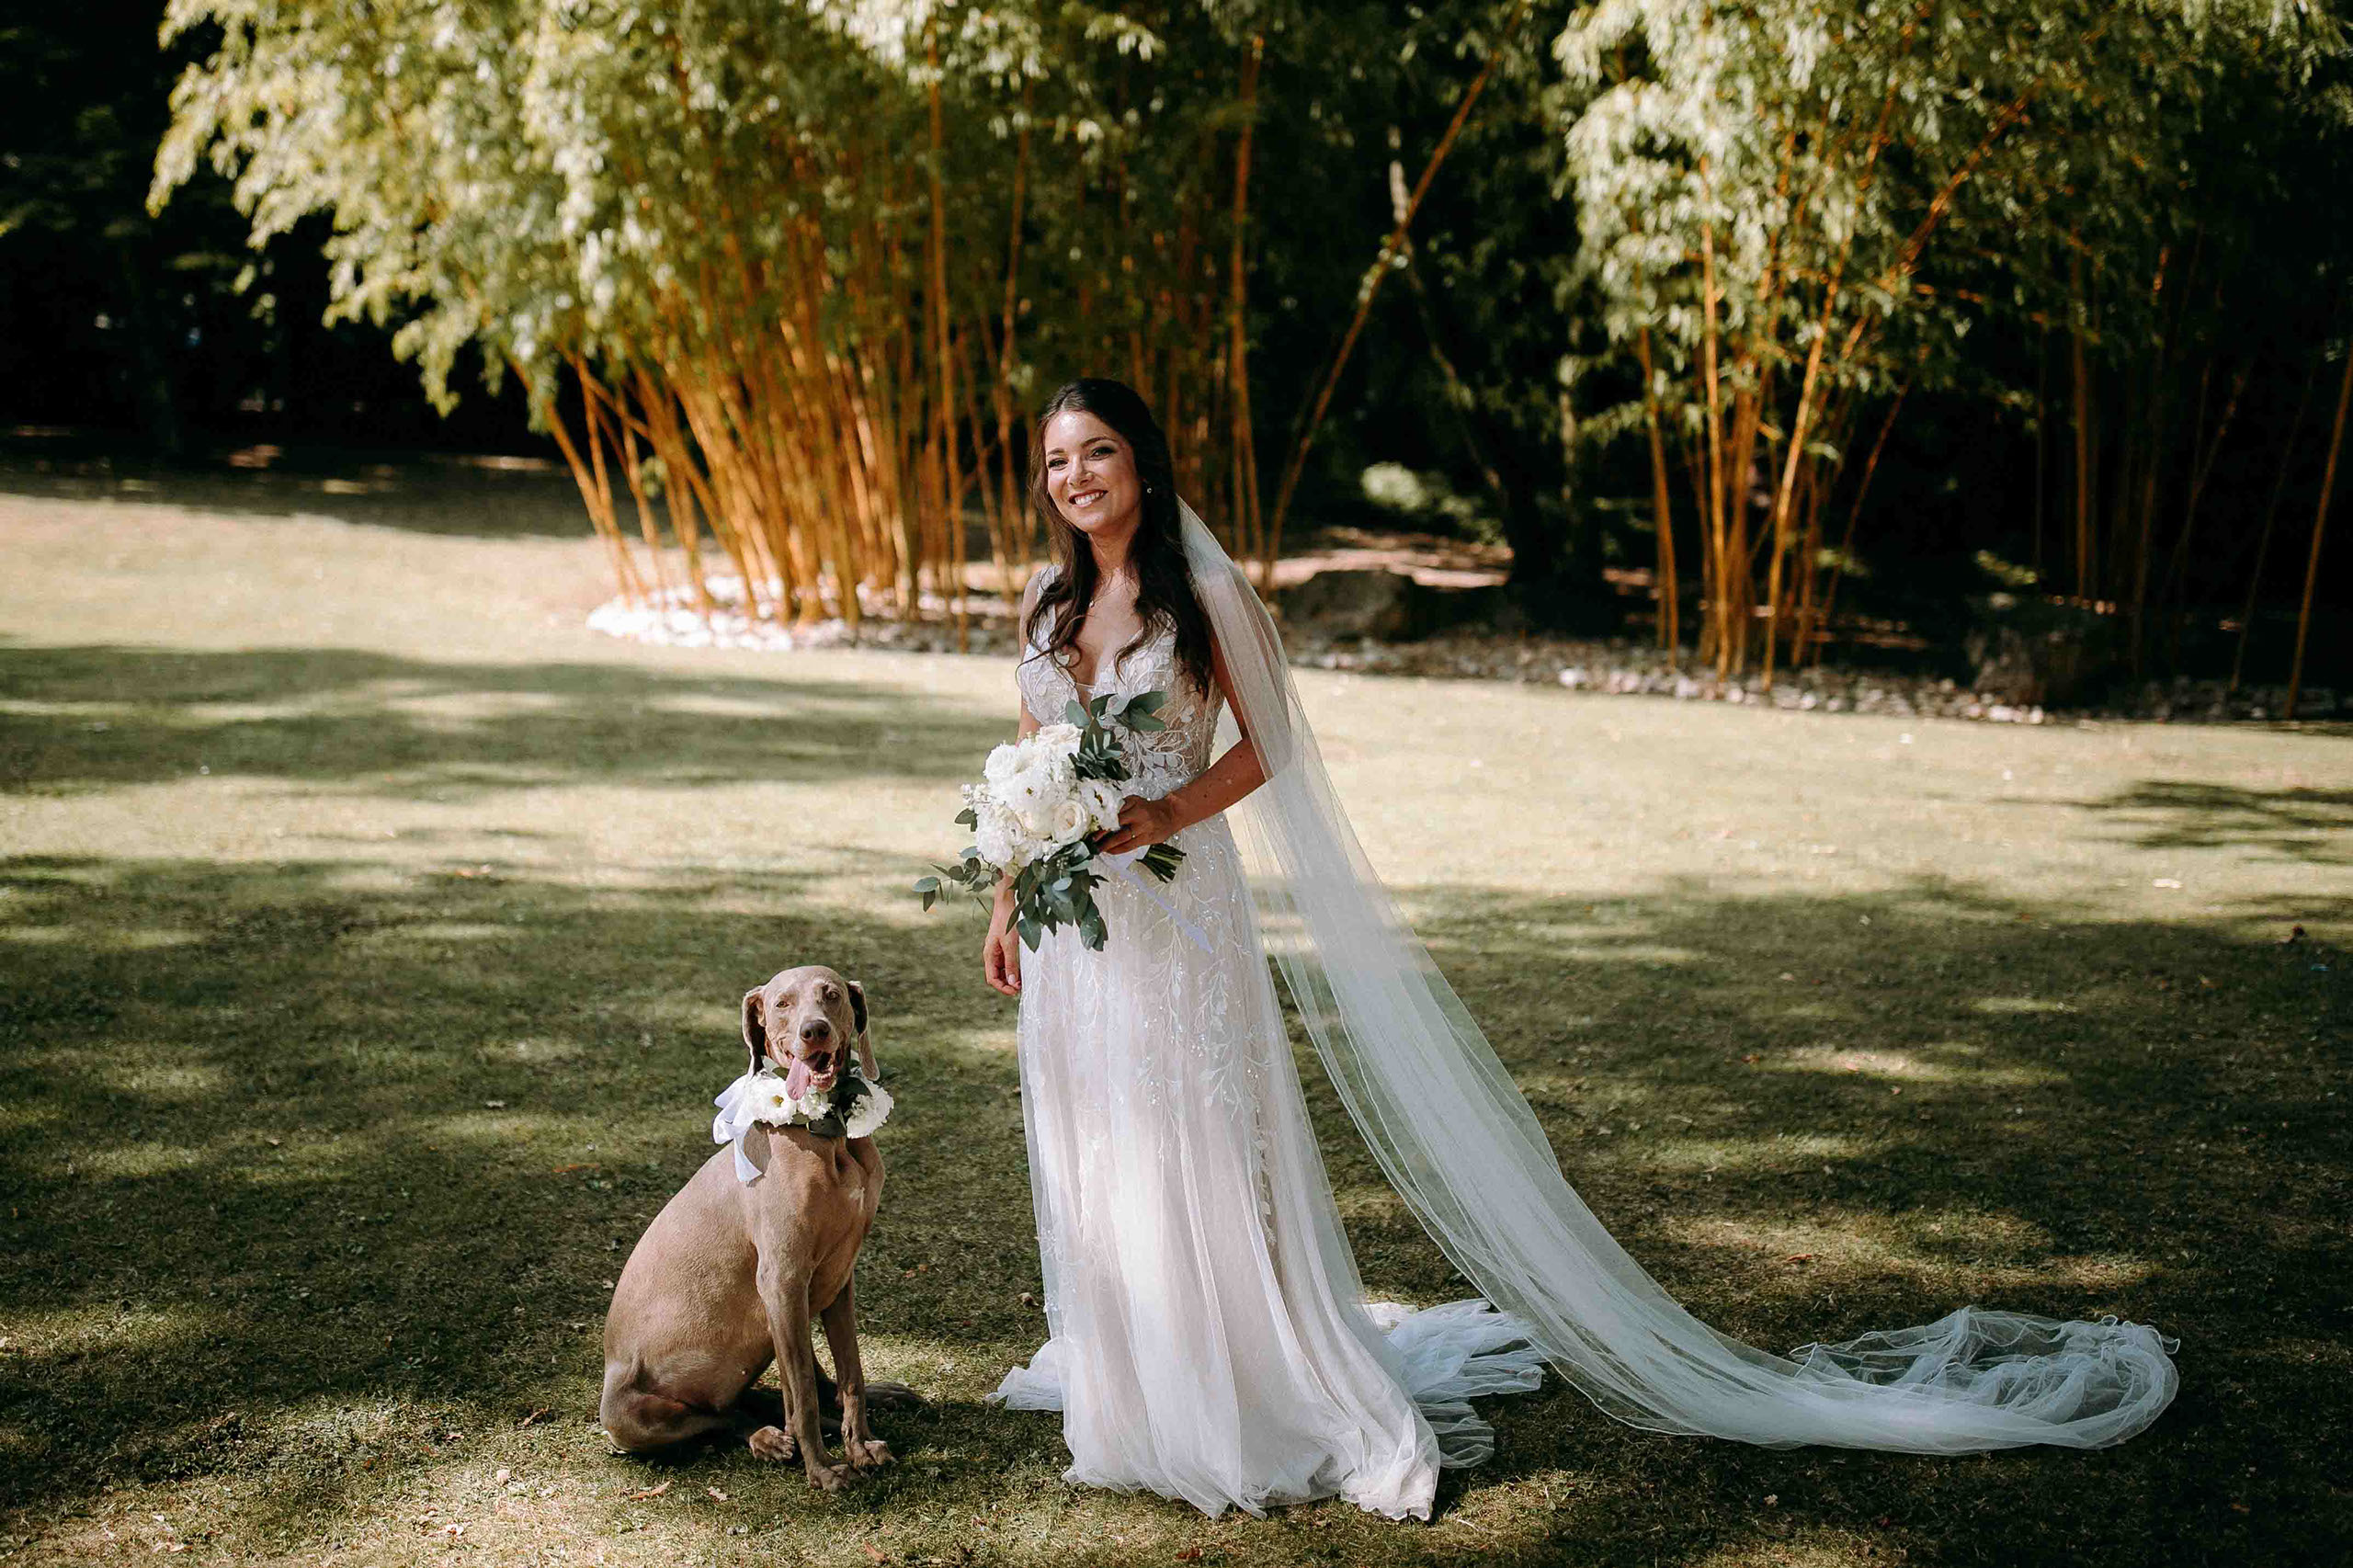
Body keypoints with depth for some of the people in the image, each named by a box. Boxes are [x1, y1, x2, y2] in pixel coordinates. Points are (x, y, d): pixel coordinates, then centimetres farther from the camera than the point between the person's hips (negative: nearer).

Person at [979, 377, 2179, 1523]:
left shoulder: (1204, 596, -9)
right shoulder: (1045, 599, 8)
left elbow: (1266, 746, -4)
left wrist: (1163, 814, -17)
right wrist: (1005, 899, 10)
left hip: (1180, 913, -6)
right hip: (1069, 923, 6)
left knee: (1196, 1156, -2)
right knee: (1088, 1148, 16)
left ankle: (1264, 1388, 11)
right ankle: (1116, 1362, 35)